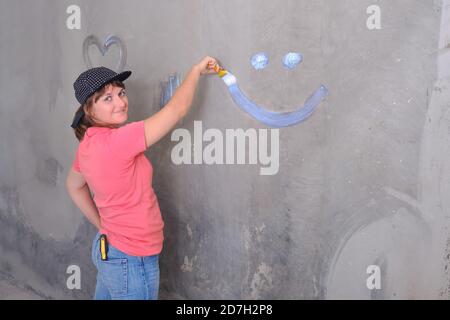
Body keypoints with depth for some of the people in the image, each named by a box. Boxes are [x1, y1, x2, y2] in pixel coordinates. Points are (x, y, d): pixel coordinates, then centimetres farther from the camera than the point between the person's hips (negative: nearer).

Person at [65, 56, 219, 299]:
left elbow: (74, 186, 18)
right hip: (132, 261, -9)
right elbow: (178, 108, -25)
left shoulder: (88, 144, 0)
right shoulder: (116, 141, -26)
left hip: (107, 249, 9)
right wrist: (197, 70, -10)